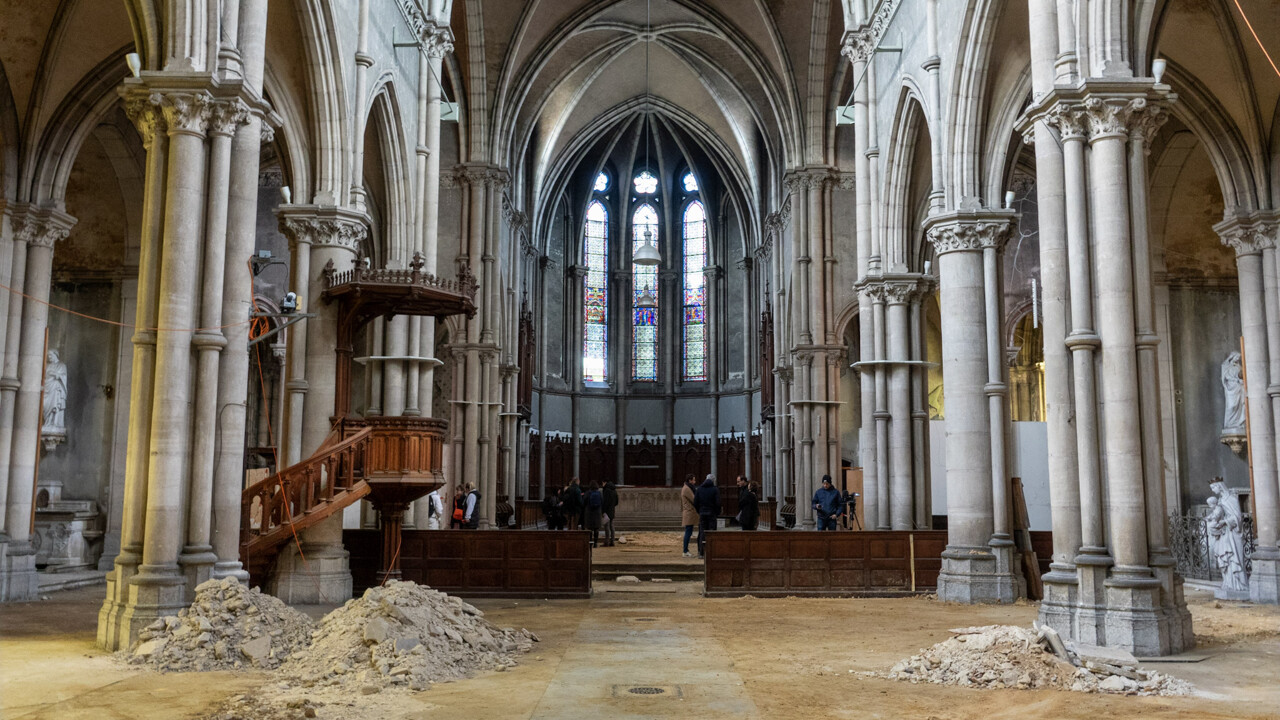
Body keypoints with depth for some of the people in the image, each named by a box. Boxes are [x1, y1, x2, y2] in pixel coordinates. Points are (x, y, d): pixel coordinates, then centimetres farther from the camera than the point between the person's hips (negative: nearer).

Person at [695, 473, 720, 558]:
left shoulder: (699, 488, 4)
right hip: (712, 513, -3)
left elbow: (695, 502, 2)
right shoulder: (715, 489, -6)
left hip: (702, 513, 3)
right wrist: (718, 513, 3)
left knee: (702, 533, 6)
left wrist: (699, 511, 13)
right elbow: (718, 503, -10)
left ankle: (701, 553, 5)